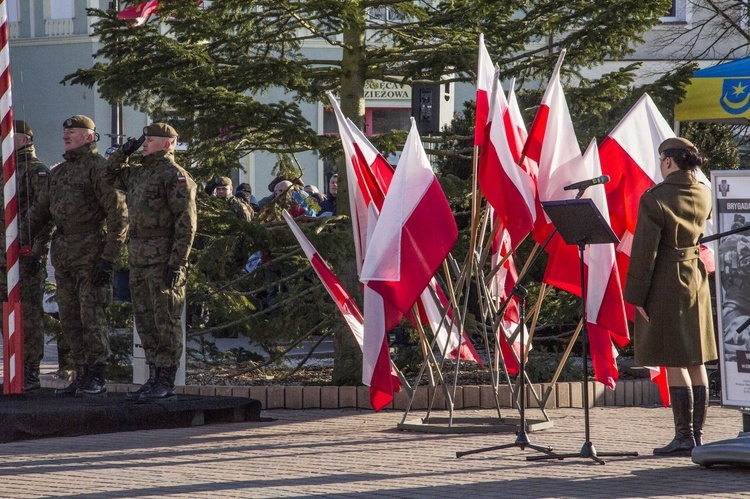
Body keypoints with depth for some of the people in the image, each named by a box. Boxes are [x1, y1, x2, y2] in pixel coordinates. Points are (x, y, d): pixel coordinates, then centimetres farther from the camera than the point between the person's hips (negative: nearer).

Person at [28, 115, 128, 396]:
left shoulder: (100, 169, -8)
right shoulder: (58, 172, 16)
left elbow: (119, 215, -12)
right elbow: (40, 210, 21)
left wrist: (108, 259, -17)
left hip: (90, 254, -8)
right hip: (62, 254, 8)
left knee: (91, 316, -8)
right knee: (70, 320, 9)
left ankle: (97, 378, -3)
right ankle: (81, 375, 15)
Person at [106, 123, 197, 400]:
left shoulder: (174, 175, -10)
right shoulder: (140, 173, 17)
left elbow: (186, 222, -16)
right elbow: (112, 175, 35)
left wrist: (177, 262, -21)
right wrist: (124, 152, 16)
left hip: (163, 259, -9)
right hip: (139, 259, 9)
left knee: (166, 322, -5)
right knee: (145, 322, 11)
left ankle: (166, 383, -4)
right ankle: (154, 378, 17)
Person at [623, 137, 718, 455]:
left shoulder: (655, 199, -16)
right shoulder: (703, 195, 3)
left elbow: (644, 252, -16)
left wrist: (636, 295, -11)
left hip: (665, 284, -7)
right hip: (697, 279, 7)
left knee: (674, 362, -5)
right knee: (696, 361, 10)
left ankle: (684, 436, -6)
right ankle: (697, 434, 13)